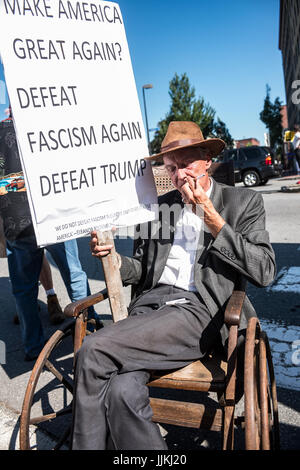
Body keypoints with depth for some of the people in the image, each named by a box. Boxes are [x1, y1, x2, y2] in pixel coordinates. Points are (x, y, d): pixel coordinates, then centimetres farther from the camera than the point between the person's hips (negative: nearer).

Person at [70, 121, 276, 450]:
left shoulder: (243, 202, 8)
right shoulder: (157, 207, 19)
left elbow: (265, 272, -3)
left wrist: (212, 219, -8)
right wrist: (113, 259, 0)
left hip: (198, 310, -4)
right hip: (149, 304, 4)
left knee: (92, 351, -22)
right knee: (121, 392, -27)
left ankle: (87, 443, 0)